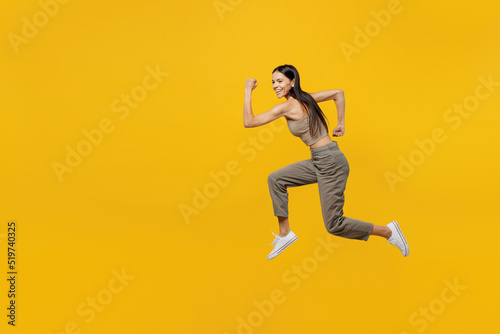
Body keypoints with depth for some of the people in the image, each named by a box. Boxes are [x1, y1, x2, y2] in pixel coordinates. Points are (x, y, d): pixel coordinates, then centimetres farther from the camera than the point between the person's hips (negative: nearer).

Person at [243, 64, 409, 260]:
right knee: (275, 179, 7)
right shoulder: (304, 98, 9)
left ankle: (388, 231, 13)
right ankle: (285, 234, 14)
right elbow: (338, 93, 17)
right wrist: (341, 124, 20)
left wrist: (248, 91, -6)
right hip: (319, 162, 10)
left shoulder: (288, 106, -16)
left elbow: (249, 122, -14)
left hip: (330, 163, -10)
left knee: (334, 225, -1)